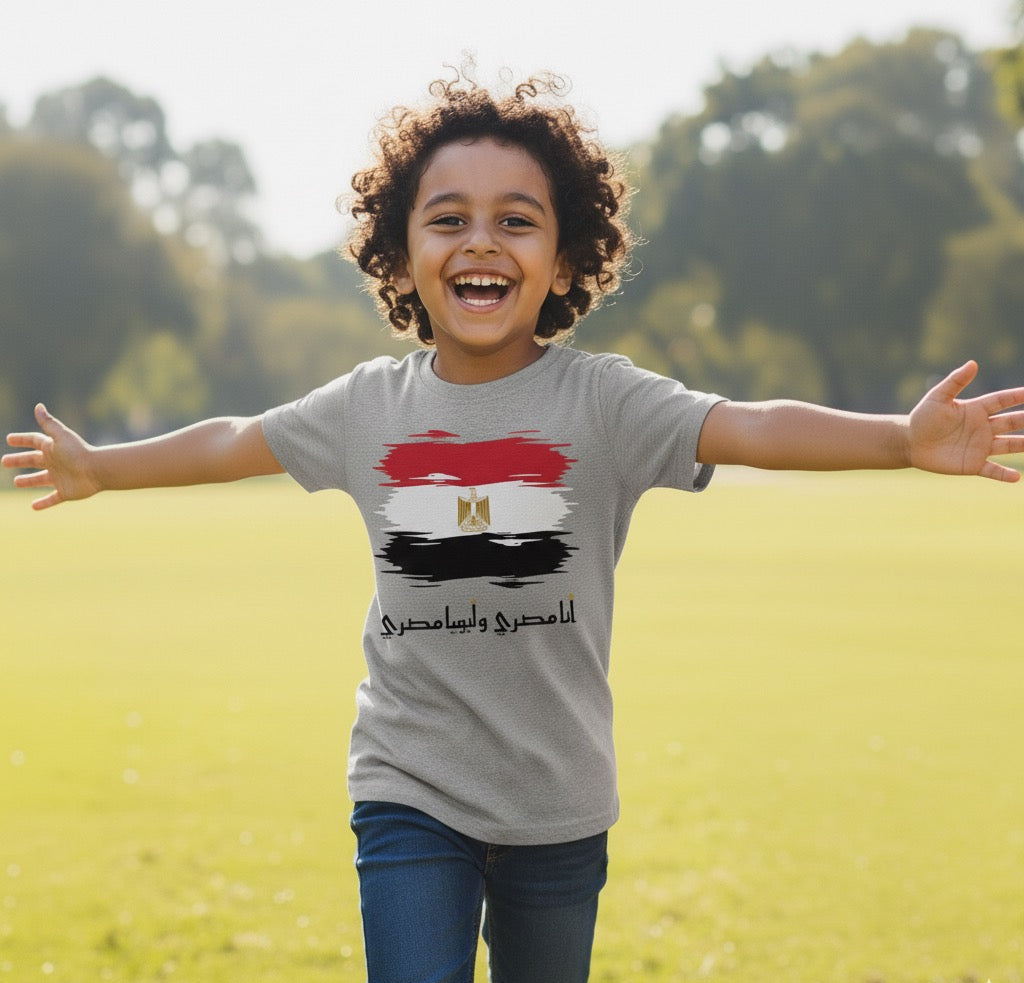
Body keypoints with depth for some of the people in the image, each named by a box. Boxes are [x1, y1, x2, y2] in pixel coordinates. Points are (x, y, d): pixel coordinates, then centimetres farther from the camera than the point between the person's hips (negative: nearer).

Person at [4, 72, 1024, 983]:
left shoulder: (600, 400, -9)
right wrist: (95, 469, 28)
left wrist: (905, 439, -39)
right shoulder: (373, 404, 0)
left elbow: (751, 427, -23)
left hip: (558, 804, -1)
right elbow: (236, 443, 16)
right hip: (408, 793, 1)